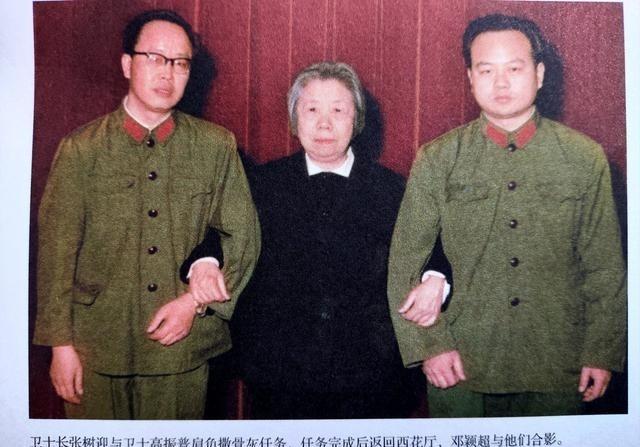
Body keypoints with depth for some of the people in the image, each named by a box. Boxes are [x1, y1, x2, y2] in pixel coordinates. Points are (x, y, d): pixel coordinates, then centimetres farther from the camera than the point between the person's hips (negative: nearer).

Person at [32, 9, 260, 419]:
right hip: (98, 349, 0)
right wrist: (61, 343, -3)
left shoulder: (217, 146, 1)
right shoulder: (80, 150, -1)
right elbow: (56, 250, 0)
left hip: (183, 348, 1)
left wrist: (196, 300, -9)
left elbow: (243, 238, 2)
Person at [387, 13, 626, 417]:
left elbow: (606, 268, 4)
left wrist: (602, 353, 1)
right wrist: (428, 345, -7)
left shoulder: (586, 158, 0)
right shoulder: (436, 160, -2)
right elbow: (404, 266, -1)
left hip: (558, 370, 1)